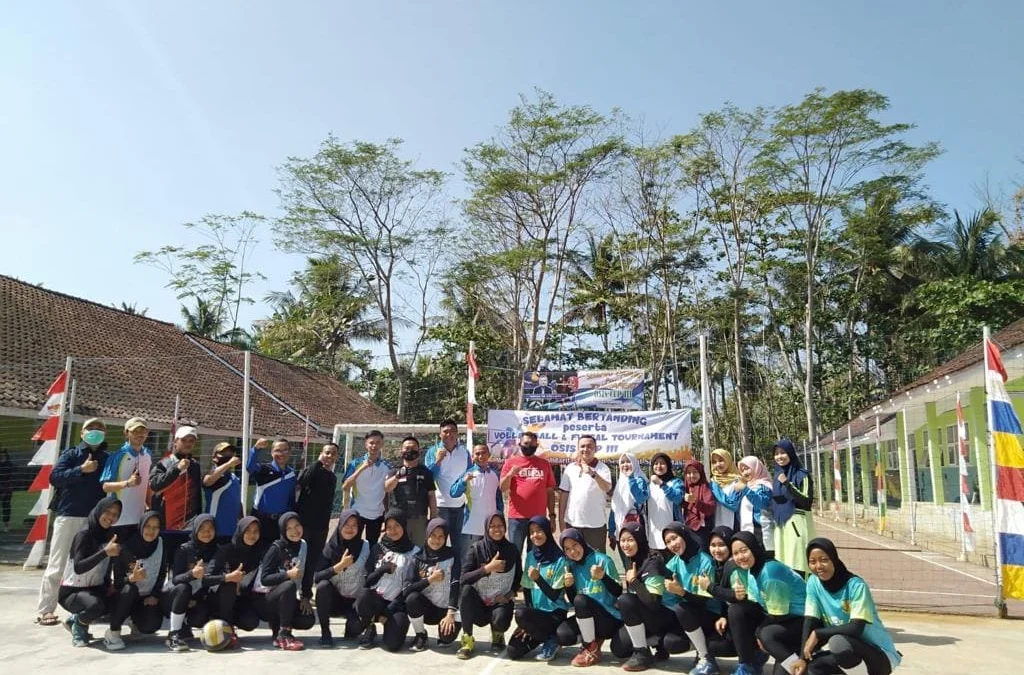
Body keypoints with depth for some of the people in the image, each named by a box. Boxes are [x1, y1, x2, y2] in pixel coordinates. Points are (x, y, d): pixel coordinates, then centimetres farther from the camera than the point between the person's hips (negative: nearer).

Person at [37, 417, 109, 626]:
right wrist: (81, 470, -19)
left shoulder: (107, 459, 10)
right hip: (68, 515, -2)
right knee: (56, 565, 2)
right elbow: (54, 477, -10)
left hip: (95, 517, 2)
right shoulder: (71, 455, 3)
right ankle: (44, 610, 8)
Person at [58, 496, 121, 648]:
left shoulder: (110, 535, 2)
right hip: (72, 591, -7)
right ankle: (78, 624, 0)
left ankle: (76, 618, 9)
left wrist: (109, 586, -10)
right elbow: (78, 567, -30)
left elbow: (108, 567, 6)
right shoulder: (84, 534, -17)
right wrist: (105, 552, -38)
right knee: (96, 605, -36)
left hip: (95, 589, 7)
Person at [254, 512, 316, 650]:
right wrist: (288, 574, -35)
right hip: (264, 599, -5)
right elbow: (264, 579, -22)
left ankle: (278, 625, 10)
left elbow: (308, 575, 5)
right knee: (289, 586, -35)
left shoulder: (303, 546, 0)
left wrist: (306, 597, -8)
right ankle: (283, 634, -24)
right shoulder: (276, 548, -17)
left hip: (285, 599, 5)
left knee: (308, 620, -18)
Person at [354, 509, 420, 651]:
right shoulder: (378, 548, 11)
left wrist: (388, 612, -8)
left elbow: (410, 586, -2)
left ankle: (393, 625, 12)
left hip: (397, 604, -2)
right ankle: (368, 630, -4)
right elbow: (366, 580, 7)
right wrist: (383, 569, -12)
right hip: (375, 599, 2)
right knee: (363, 594, -33)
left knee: (392, 643, -25)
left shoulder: (414, 552, 3)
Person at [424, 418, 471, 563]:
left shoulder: (464, 451, 6)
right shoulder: (433, 451, -2)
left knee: (462, 545, 9)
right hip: (440, 504, -3)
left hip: (461, 504, 3)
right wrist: (437, 461, -20)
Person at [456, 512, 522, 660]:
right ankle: (467, 640, -13)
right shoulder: (476, 549, -7)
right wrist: (487, 568, -25)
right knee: (466, 590, -31)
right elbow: (464, 578, -17)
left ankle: (498, 636, 9)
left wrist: (510, 594, -7)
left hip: (501, 602, 0)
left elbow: (519, 578, 10)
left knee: (500, 620, -32)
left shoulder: (512, 550, -1)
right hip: (478, 603, 0)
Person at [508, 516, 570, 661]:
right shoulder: (530, 556, 2)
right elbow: (526, 589, 4)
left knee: (520, 615, -31)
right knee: (513, 652, -10)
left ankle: (551, 640, -6)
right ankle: (540, 634, 18)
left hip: (555, 613, -5)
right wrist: (528, 624, -2)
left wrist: (538, 578, -28)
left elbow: (555, 596, -14)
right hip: (534, 611, 5)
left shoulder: (559, 560, -14)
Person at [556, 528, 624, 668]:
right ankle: (595, 638, 10)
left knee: (581, 600, -30)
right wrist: (568, 586, -11)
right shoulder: (571, 567, 6)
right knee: (562, 636, -20)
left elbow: (618, 592, -14)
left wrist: (603, 577, -31)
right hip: (587, 618, 5)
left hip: (611, 618, -5)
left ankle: (592, 649, -13)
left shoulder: (602, 560, -11)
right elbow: (573, 602, 8)